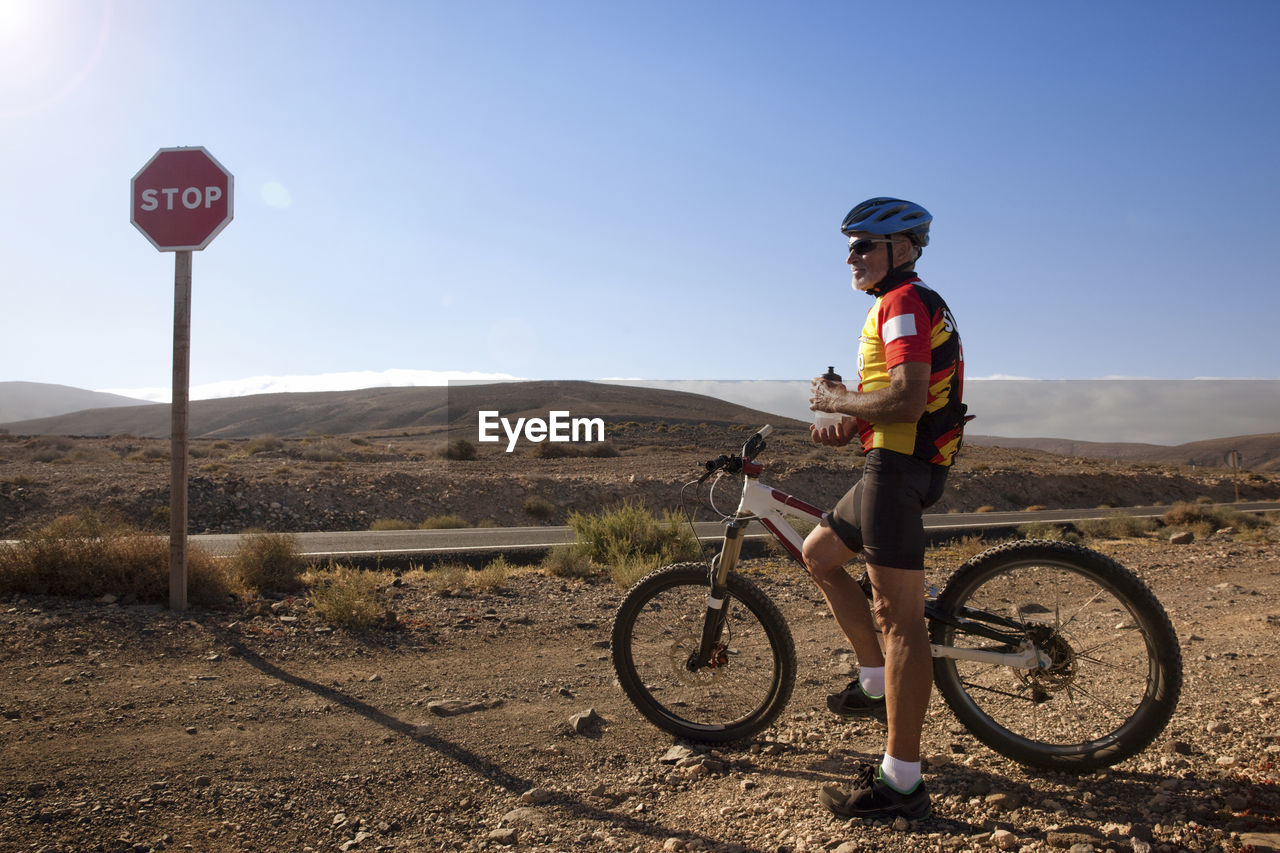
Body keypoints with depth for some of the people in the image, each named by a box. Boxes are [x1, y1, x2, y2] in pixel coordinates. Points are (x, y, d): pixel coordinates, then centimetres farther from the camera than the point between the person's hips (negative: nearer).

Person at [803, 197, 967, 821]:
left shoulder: (905, 303, -11)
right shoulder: (906, 306, 23)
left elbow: (907, 399, -24)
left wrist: (835, 400, -10)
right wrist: (850, 428, 10)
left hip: (900, 466, -11)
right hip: (896, 463, 11)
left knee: (898, 614, -10)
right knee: (818, 553, 21)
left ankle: (900, 783, -4)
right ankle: (876, 682, 24)